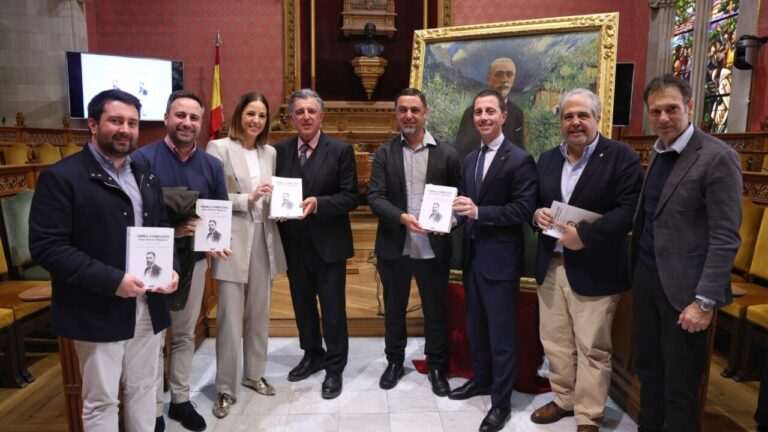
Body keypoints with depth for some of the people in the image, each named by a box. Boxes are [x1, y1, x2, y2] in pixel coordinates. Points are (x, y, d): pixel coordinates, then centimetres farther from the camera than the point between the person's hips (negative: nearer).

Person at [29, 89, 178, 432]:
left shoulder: (145, 176, 12)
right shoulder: (61, 176, -8)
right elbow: (46, 247, -15)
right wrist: (111, 280, -23)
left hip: (149, 307, 6)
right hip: (98, 311, -5)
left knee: (143, 389, 18)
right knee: (101, 400, 9)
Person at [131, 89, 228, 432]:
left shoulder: (212, 165, 4)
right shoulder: (143, 158, -10)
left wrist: (212, 235, -13)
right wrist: (170, 230, -25)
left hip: (194, 260, 4)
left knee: (185, 334, 16)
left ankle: (181, 400, 32)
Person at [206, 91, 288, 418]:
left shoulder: (270, 152, 13)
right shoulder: (219, 148, -4)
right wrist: (247, 199, -20)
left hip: (263, 239, 6)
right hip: (232, 241, -5)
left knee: (259, 313, 14)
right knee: (230, 318, -1)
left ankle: (254, 373, 31)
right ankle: (225, 388, 13)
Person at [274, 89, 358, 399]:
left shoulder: (341, 150, -7)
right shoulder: (280, 150, 4)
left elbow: (350, 198, -10)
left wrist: (318, 203, -25)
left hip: (328, 243, -4)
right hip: (294, 243, 4)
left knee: (333, 308, 6)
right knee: (303, 304, 18)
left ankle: (335, 368, 23)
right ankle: (313, 355, 39)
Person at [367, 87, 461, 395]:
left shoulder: (446, 154, 0)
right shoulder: (384, 153, 1)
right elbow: (375, 196, -7)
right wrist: (402, 217, -23)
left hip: (434, 248, -1)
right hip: (394, 247, 1)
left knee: (436, 310, 12)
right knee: (393, 309, 17)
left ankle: (436, 366, 32)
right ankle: (394, 361, 37)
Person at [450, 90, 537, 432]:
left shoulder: (520, 159, -11)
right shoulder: (470, 159, 12)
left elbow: (524, 210, -18)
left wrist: (478, 212, -24)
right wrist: (456, 216, -6)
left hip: (500, 259, -7)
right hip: (472, 255, 7)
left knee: (501, 333, 4)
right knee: (475, 326, 20)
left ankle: (501, 402, 19)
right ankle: (481, 379, 40)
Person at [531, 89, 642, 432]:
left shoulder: (622, 156, -6)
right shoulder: (547, 159, 12)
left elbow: (629, 209, -15)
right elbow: (533, 202, 16)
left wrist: (584, 235, -22)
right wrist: (537, 214, -7)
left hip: (594, 270, -5)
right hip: (550, 265, 6)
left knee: (591, 349, 5)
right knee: (554, 342, 16)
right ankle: (564, 400, 35)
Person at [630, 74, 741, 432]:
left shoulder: (718, 157, -14)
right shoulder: (657, 152, 9)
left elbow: (725, 237, -16)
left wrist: (705, 300, -19)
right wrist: (636, 268, 8)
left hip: (682, 285, -7)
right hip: (645, 276, 7)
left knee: (680, 382, 7)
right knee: (647, 368, 20)